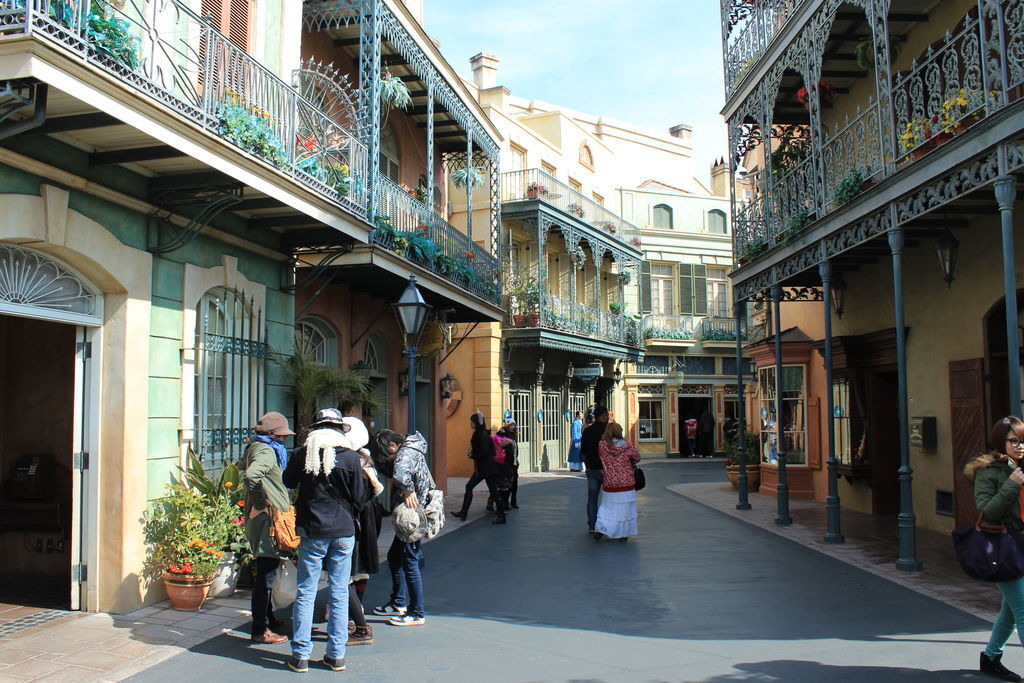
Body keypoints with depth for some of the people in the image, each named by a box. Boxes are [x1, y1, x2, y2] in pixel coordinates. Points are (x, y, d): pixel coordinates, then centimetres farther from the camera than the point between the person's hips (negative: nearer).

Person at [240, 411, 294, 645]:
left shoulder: (255, 448, 15)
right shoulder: (266, 451, -17)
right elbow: (251, 475, -35)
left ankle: (267, 618, 34)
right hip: (266, 519, -11)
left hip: (261, 519, 11)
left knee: (266, 572, 21)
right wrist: (261, 503, -25)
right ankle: (261, 631, -1)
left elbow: (242, 469, 28)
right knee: (266, 575, -6)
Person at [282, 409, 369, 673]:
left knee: (305, 593, 7)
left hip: (311, 532, 0)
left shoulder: (302, 455, -5)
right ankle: (336, 654, 13)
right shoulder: (351, 457, -7)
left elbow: (287, 483, 11)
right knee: (339, 593, 8)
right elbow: (360, 497, 0)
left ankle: (301, 656, 10)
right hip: (343, 532, 0)